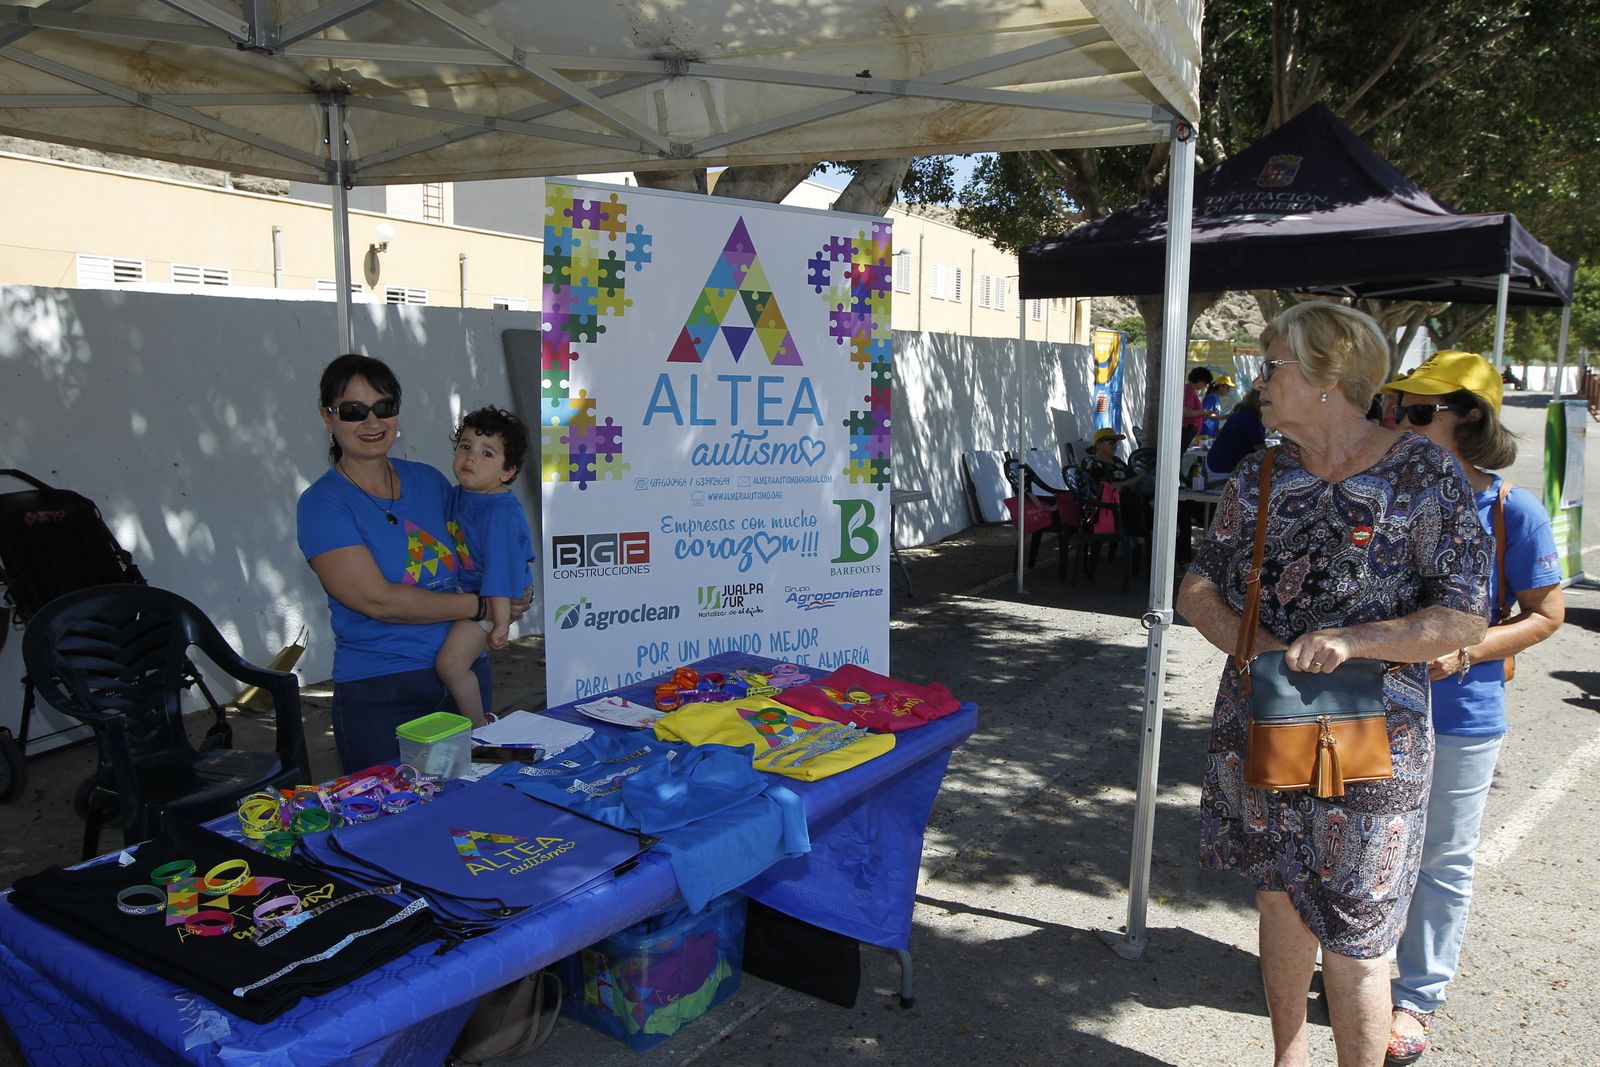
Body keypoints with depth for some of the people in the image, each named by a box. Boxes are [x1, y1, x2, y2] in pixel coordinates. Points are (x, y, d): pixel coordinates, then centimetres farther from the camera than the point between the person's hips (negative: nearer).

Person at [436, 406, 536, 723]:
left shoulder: (501, 512, -27)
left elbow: (502, 569, -28)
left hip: (489, 596, -9)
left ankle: (479, 727, 3)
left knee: (450, 662, -16)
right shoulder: (457, 494, 0)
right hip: (461, 590, 10)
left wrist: (500, 622, -28)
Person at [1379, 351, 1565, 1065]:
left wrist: (1464, 654, -18)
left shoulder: (1514, 511, -12)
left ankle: (1417, 997, 29)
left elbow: (1546, 613, -6)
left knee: (1443, 861, 12)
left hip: (1461, 715, -3)